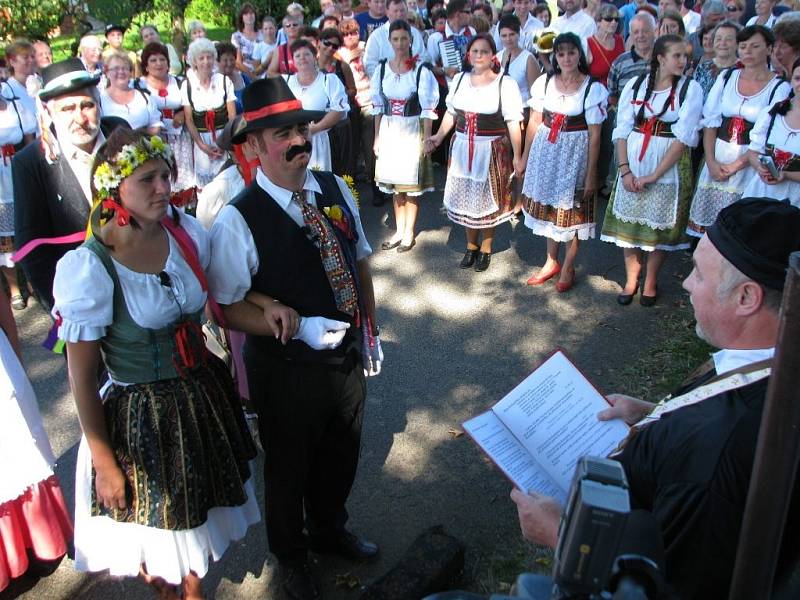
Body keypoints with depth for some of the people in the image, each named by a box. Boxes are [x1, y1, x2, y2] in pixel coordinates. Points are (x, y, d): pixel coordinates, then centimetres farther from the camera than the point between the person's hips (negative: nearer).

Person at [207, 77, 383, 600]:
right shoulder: (238, 219, -22)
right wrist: (300, 328, -27)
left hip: (348, 355, 5)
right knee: (290, 468, 20)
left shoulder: (335, 189, -5)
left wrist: (370, 330, 8)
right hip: (287, 367, -5)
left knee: (341, 458, 26)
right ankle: (292, 555, 51)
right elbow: (227, 305, -17)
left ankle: (330, 530, 58)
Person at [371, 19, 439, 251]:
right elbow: (378, 107, 8)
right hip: (388, 130, 4)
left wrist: (427, 139, -10)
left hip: (412, 130, -4)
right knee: (395, 183, 12)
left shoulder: (421, 71, -8)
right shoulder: (382, 69, 3)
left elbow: (428, 109, -7)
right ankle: (399, 230, 25)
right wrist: (377, 137, 6)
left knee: (411, 184, 4)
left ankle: (409, 233, 17)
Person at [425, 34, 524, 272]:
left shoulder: (505, 84, -9)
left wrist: (517, 155, -10)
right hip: (462, 147, 4)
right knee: (465, 197, 12)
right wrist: (439, 137, 4)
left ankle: (485, 248, 26)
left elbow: (513, 123, -9)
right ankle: (471, 245, 31)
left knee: (488, 199, 7)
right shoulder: (459, 79, 5)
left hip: (492, 150, -4)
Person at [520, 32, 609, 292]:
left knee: (571, 210, 6)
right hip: (545, 151, 4)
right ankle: (551, 261, 32)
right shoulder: (544, 82, 0)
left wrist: (591, 174, -11)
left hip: (574, 153, -3)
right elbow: (534, 122, 6)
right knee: (547, 206, 14)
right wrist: (525, 158, 7)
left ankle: (568, 268, 23)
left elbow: (594, 134, -10)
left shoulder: (593, 88, -10)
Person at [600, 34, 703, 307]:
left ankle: (651, 281, 24)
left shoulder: (690, 88, -5)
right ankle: (631, 279, 23)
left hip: (669, 165, -2)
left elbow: (684, 137, -12)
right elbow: (622, 129, 0)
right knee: (628, 220, 7)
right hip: (633, 163, 2)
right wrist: (624, 169, -11)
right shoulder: (635, 85, 2)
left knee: (659, 224, 6)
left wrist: (654, 175, -16)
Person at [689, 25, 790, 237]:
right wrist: (711, 162, -8)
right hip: (717, 159, 3)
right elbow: (710, 122, 4)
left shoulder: (780, 88, -2)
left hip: (750, 165, -3)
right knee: (708, 227, 4)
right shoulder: (727, 78, 8)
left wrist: (736, 166, -13)